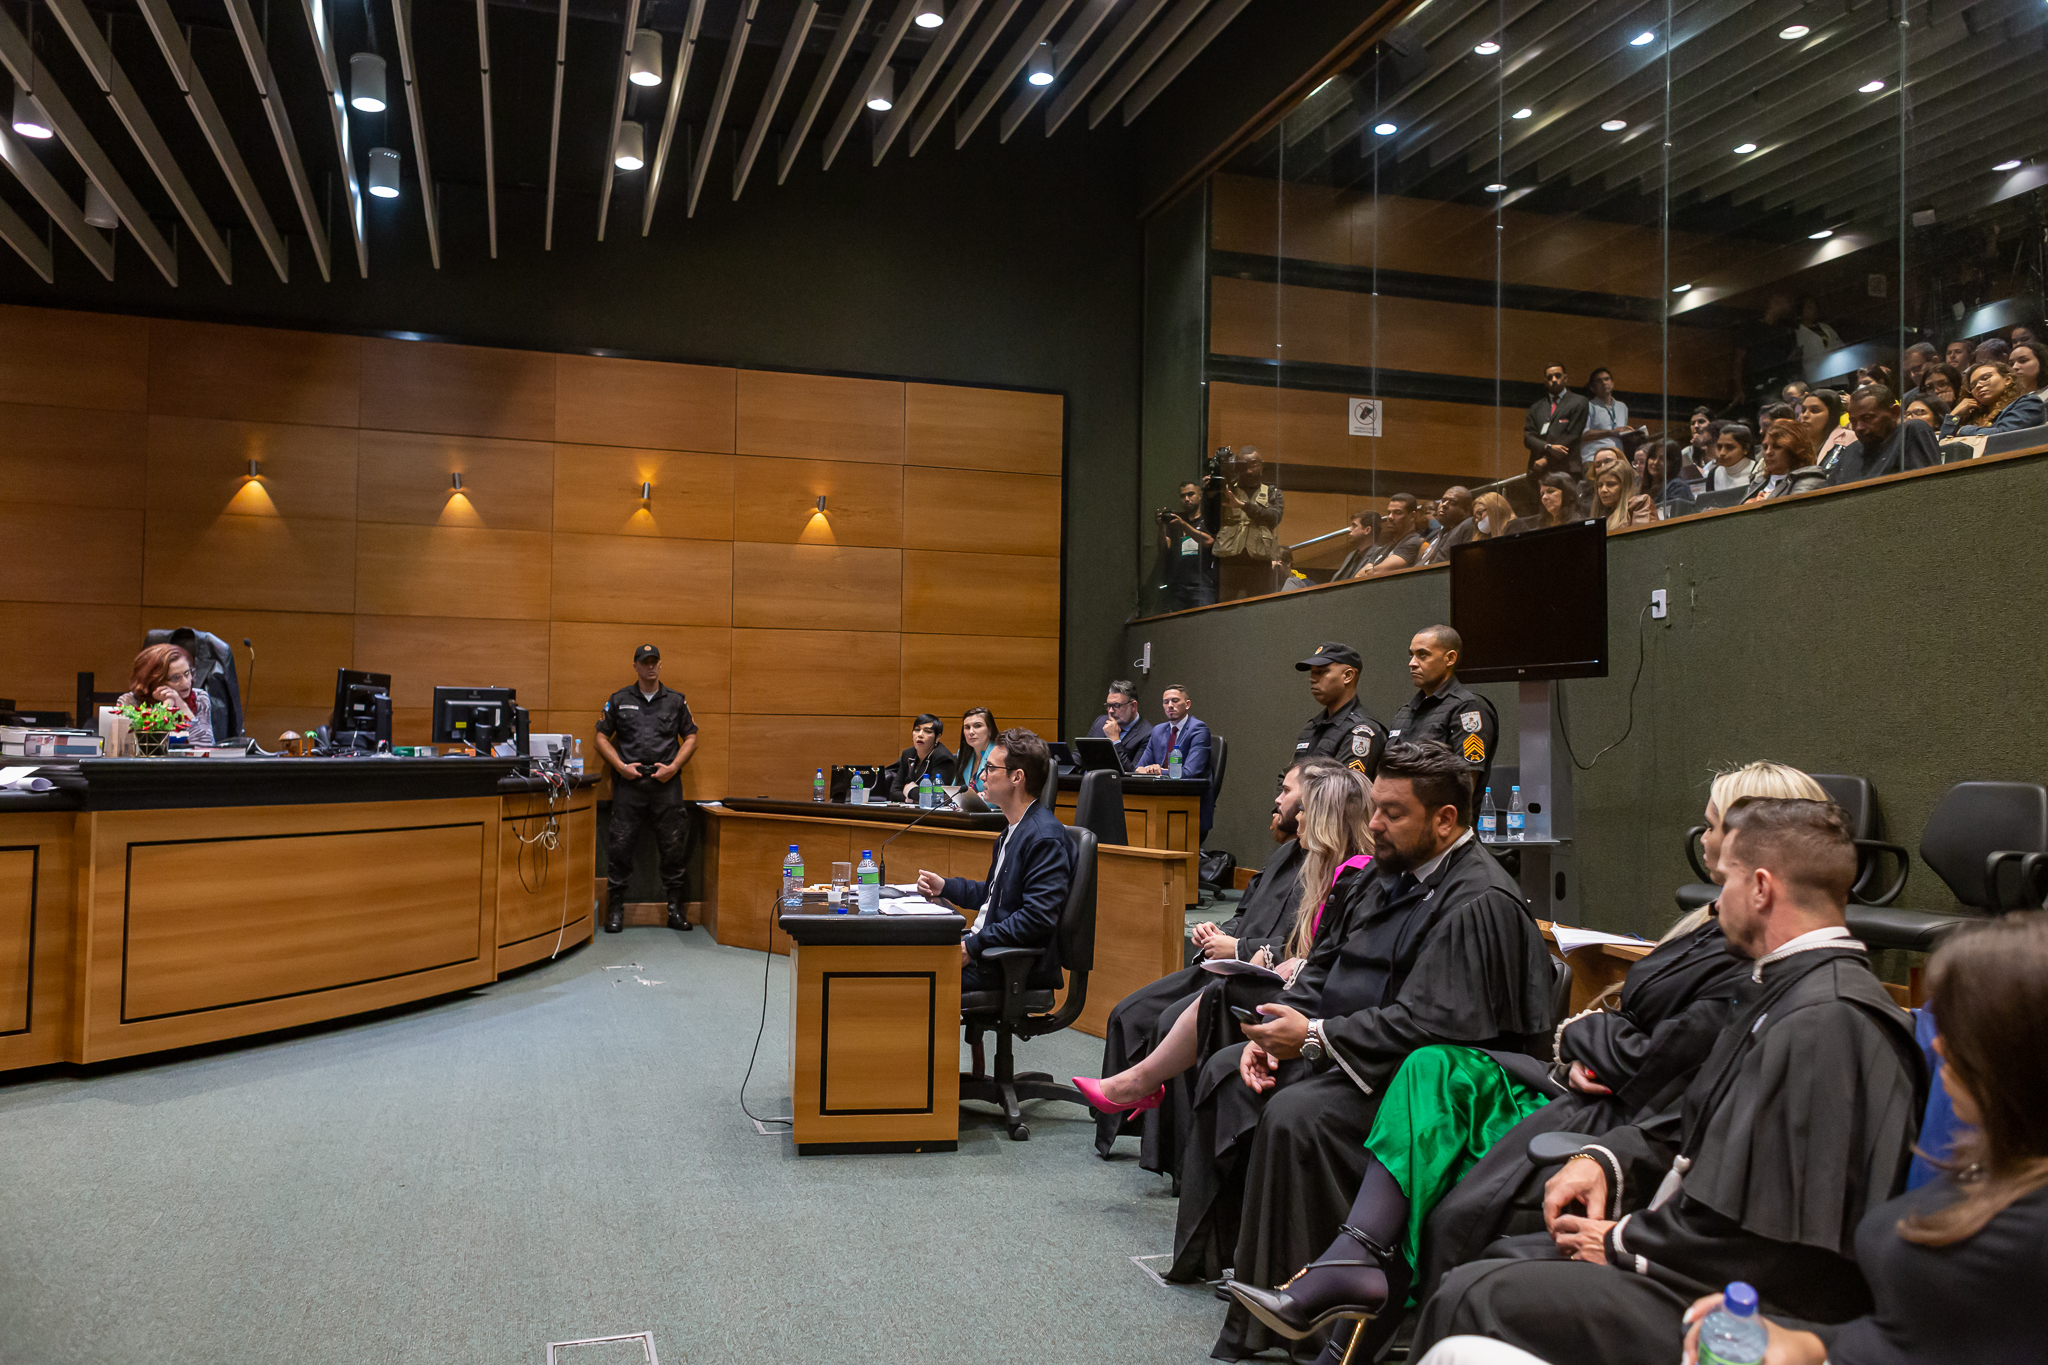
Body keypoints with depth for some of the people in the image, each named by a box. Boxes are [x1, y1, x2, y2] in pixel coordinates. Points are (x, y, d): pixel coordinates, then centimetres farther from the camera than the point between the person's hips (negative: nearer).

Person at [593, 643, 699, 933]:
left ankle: (675, 908, 11)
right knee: (620, 844, -2)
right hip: (629, 782, -1)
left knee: (674, 845, 2)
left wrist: (673, 766, -3)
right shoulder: (619, 700, 9)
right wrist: (620, 766, -5)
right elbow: (602, 737, 9)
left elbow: (691, 737, 11)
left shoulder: (677, 700, 10)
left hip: (666, 783, 1)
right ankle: (616, 908, 9)